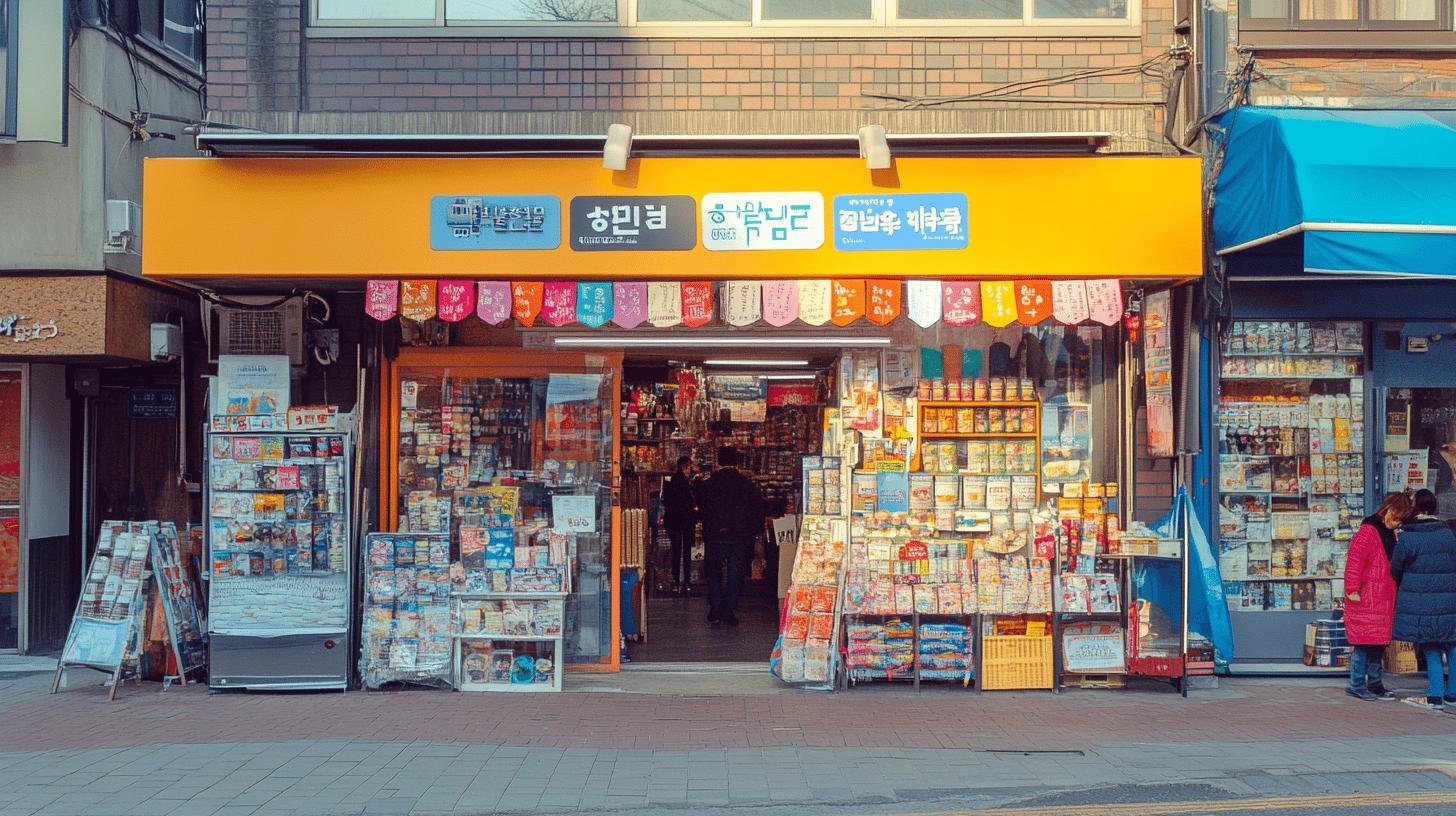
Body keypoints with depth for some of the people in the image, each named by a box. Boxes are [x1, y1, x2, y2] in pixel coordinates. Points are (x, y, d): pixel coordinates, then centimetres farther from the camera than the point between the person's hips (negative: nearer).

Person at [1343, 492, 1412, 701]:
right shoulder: (1368, 531, -12)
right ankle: (1356, 685, -3)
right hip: (1366, 600, -9)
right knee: (1363, 641, -7)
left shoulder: (1389, 533, 18)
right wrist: (1352, 589, -20)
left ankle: (1374, 684, 17)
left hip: (1384, 600, 9)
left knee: (1379, 642, 11)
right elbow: (1354, 562, -18)